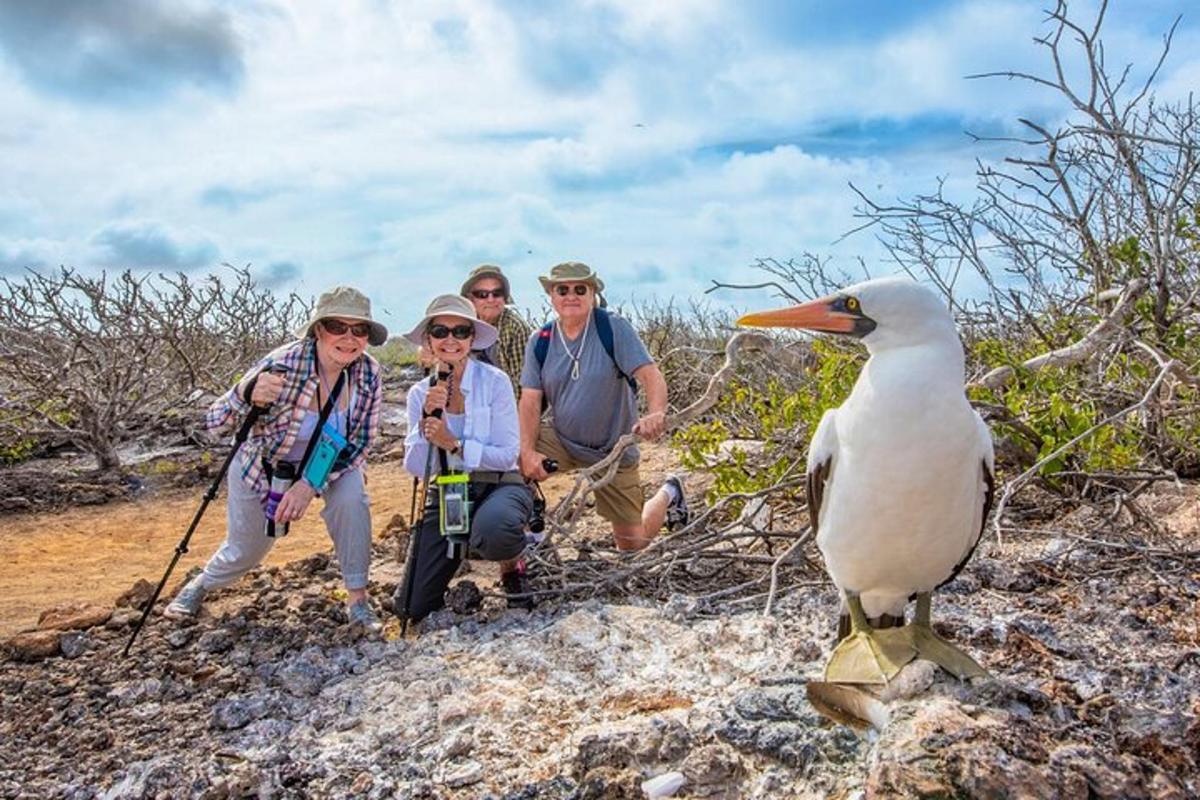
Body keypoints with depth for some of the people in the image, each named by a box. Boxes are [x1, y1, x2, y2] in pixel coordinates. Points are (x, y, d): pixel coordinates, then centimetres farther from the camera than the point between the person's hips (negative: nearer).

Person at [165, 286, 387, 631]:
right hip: (261, 466, -1)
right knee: (245, 551, 12)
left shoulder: (369, 375, -26)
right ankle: (201, 583, 48)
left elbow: (360, 443, -18)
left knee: (352, 495, -28)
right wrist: (247, 394, -52)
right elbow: (215, 422, -29)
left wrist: (310, 485, -31)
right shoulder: (282, 365, -35)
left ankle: (357, 598, -11)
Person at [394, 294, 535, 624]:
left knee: (492, 530, -41)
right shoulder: (420, 393, 2)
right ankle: (461, 548, 26)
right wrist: (427, 418, -20)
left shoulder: (494, 381, -9)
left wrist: (453, 443, -25)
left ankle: (511, 566, -3)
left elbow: (508, 455, -13)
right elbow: (415, 467, -5)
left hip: (498, 486, -3)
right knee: (411, 607, -5)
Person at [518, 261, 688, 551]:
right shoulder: (540, 341, -5)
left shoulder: (613, 327, -15)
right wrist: (528, 451, -23)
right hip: (561, 440, 3)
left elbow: (650, 374, -24)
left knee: (633, 543, 6)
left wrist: (656, 413, -44)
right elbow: (530, 399, -8)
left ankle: (668, 494, 38)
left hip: (613, 450, -2)